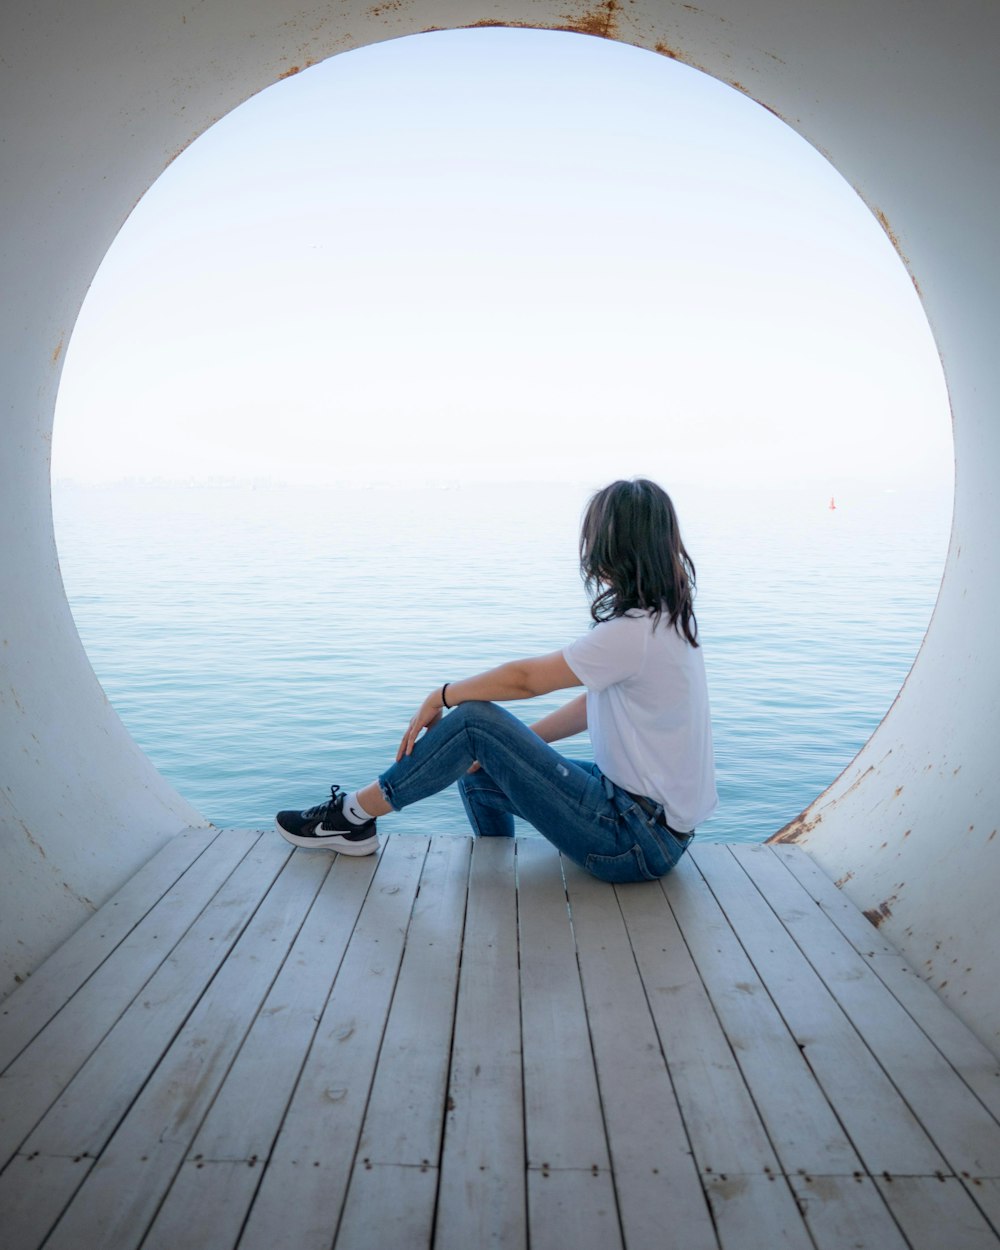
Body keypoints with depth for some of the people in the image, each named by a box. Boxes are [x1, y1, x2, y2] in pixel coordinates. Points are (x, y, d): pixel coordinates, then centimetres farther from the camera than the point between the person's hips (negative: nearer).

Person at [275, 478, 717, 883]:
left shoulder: (634, 633, -23)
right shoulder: (664, 619, 7)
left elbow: (525, 677, -17)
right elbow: (596, 703, 11)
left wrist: (442, 696, -2)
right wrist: (511, 745, 7)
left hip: (641, 843, -9)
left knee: (474, 718, -14)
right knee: (479, 777, 14)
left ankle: (353, 816, 2)